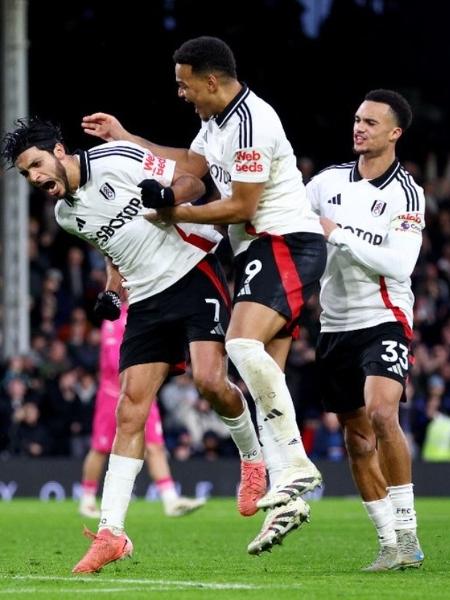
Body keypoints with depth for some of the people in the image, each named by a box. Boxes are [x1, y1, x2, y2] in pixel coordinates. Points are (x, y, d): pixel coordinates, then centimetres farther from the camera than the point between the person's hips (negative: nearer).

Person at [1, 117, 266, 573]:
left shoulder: (116, 160, -11)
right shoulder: (66, 214, 9)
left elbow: (192, 183, -8)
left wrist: (166, 196, -29)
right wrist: (112, 291, 10)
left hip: (192, 274, -6)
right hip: (147, 300, 6)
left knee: (209, 381, -23)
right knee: (130, 409, -3)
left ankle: (251, 456, 9)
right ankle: (111, 531, -7)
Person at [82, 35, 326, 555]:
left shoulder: (251, 123, -18)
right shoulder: (216, 120, 14)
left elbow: (241, 207, -16)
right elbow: (193, 166, 32)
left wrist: (177, 215, -5)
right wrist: (124, 139, 30)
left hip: (286, 244, -10)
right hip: (257, 252, 10)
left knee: (244, 342, -29)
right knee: (264, 375, 2)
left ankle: (295, 464, -25)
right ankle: (286, 494, -1)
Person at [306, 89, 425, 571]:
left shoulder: (405, 193, -9)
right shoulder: (330, 181, 7)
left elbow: (399, 264, -19)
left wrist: (340, 235, -19)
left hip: (383, 321, -6)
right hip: (335, 326, 6)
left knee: (381, 411, -26)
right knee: (358, 438, 7)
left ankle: (407, 533, -19)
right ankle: (390, 544, 14)